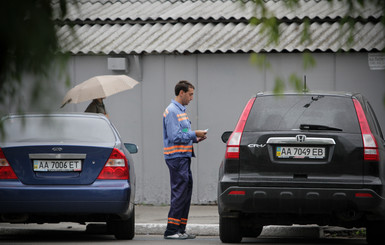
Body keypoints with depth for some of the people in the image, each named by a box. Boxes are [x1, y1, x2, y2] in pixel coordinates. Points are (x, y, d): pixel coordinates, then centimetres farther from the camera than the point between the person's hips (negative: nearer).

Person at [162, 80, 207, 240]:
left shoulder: (181, 110, 19)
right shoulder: (172, 111, -13)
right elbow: (175, 137, -20)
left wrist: (195, 139, 10)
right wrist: (194, 134, -14)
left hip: (184, 157, 10)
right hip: (176, 157, -10)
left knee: (186, 193, 10)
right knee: (179, 193, -11)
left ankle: (181, 229, 14)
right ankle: (171, 231, -10)